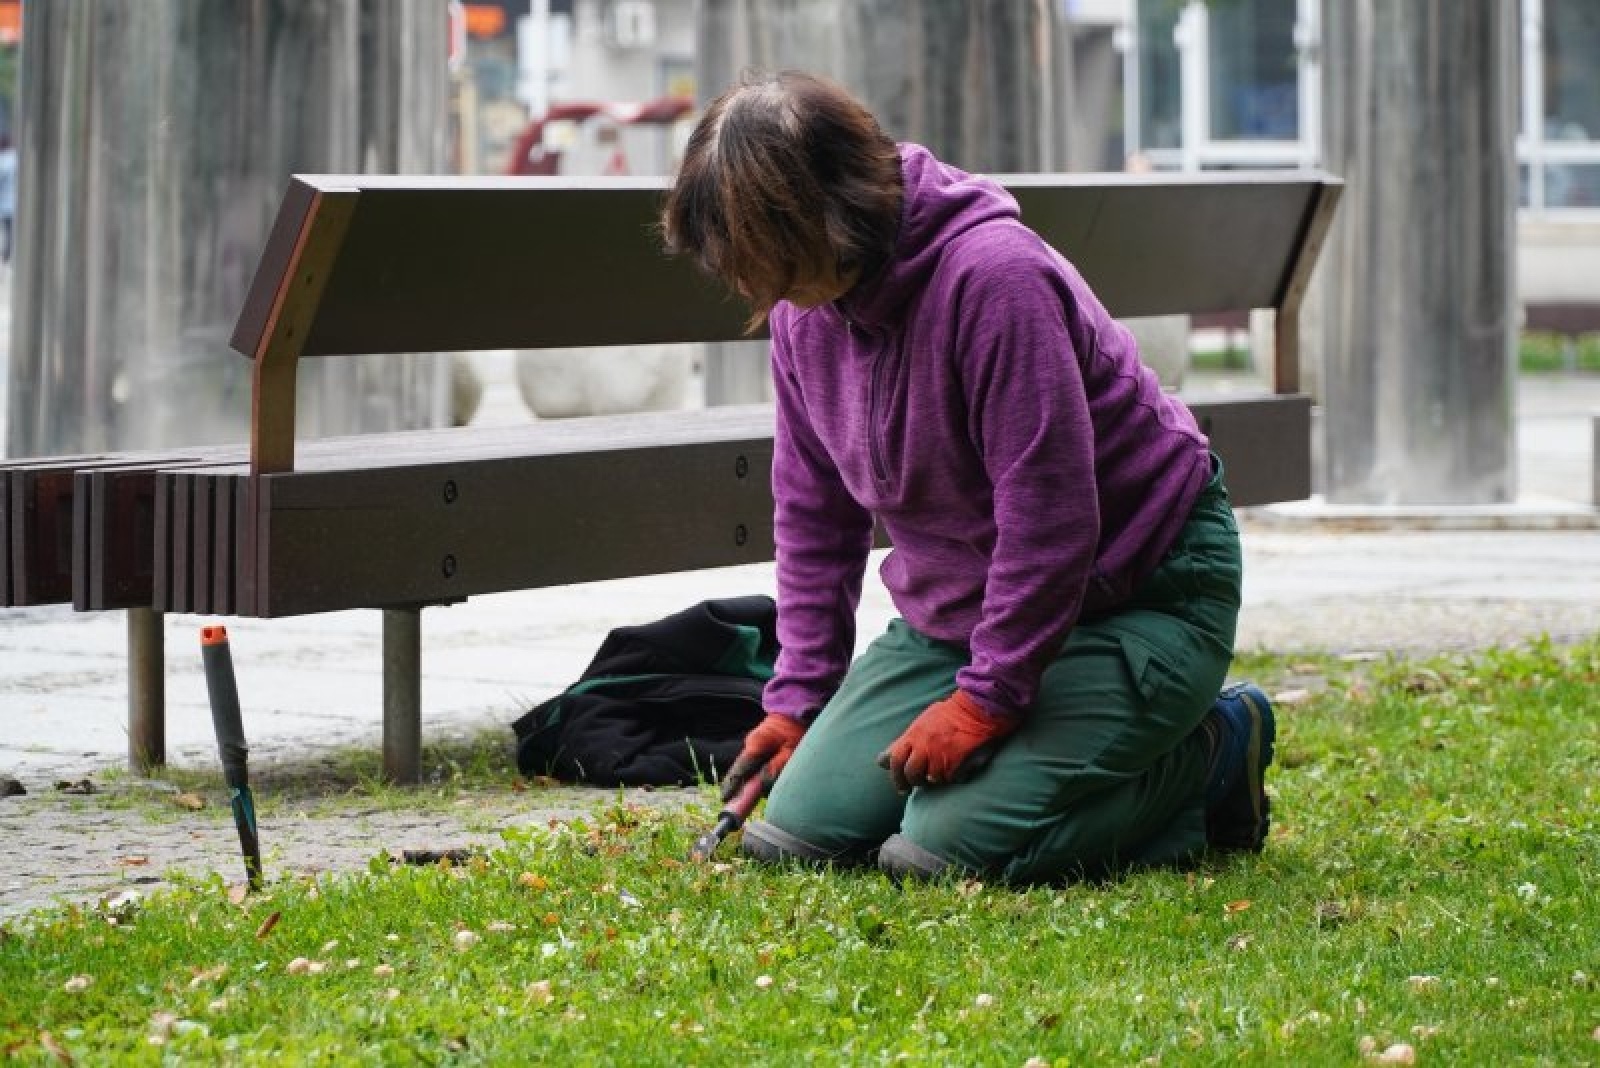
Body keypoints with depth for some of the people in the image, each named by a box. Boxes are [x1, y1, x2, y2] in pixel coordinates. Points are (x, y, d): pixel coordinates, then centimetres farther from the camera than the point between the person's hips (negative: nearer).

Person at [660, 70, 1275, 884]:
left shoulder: (993, 275, -28)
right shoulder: (805, 306, -2)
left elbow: (1049, 517, -27)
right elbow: (812, 513, 11)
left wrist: (986, 699, -23)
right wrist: (797, 696, 6)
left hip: (1140, 596, -8)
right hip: (957, 612, 8)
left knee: (946, 848, -22)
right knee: (801, 828, -4)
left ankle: (1212, 758, 0)